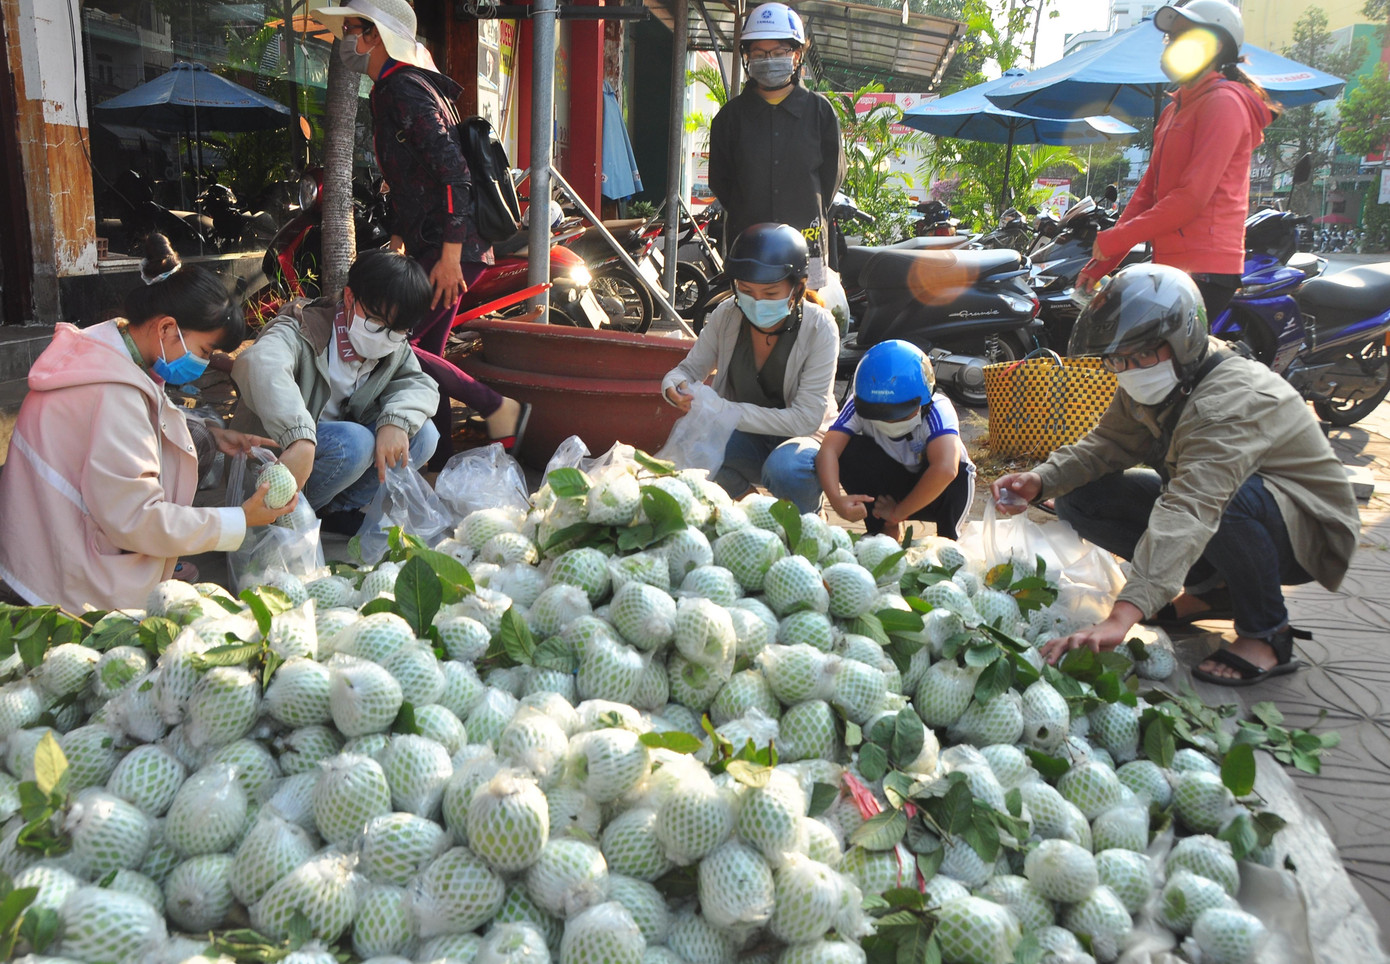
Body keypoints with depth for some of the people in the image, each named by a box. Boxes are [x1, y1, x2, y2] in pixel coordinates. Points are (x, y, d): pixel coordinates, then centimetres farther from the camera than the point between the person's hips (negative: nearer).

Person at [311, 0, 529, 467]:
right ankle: (440, 467, 19)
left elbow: (452, 169, -22)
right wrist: (398, 237, 25)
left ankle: (499, 409, -4)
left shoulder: (404, 89, -12)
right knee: (423, 355, 11)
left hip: (450, 250, -10)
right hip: (432, 248, 10)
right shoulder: (389, 90, 21)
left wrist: (450, 254, -25)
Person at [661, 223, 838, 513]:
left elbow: (806, 418, -24)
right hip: (745, 437, 3)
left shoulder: (818, 327, -20)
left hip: (803, 437, -3)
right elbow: (689, 368, 2)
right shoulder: (727, 315, -9)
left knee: (783, 469, -37)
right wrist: (675, 390, -25)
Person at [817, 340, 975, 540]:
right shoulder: (859, 408, -22)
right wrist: (836, 500, -52)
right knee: (849, 451, -27)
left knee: (956, 476, -38)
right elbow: (828, 450, -34)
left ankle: (947, 540, -8)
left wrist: (897, 514, -40)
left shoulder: (938, 410, -32)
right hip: (890, 484, 3)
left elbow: (945, 470, -48)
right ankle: (884, 531, -8)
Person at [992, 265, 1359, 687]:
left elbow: (1190, 512, -46)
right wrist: (1041, 481, -24)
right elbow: (1106, 444, -2)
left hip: (1309, 528, -8)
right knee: (1079, 497, -8)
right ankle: (1211, 588, 5)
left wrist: (1121, 617, -56)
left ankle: (1267, 634, -17)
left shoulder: (1232, 400, -34)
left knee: (1224, 495, -43)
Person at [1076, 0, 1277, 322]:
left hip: (1202, 270, -9)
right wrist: (1101, 263, 11)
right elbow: (1148, 190, 20)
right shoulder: (1175, 110, 24)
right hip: (1171, 265, 9)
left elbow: (1194, 195, -16)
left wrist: (1114, 239, -14)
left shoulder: (1225, 102, -6)